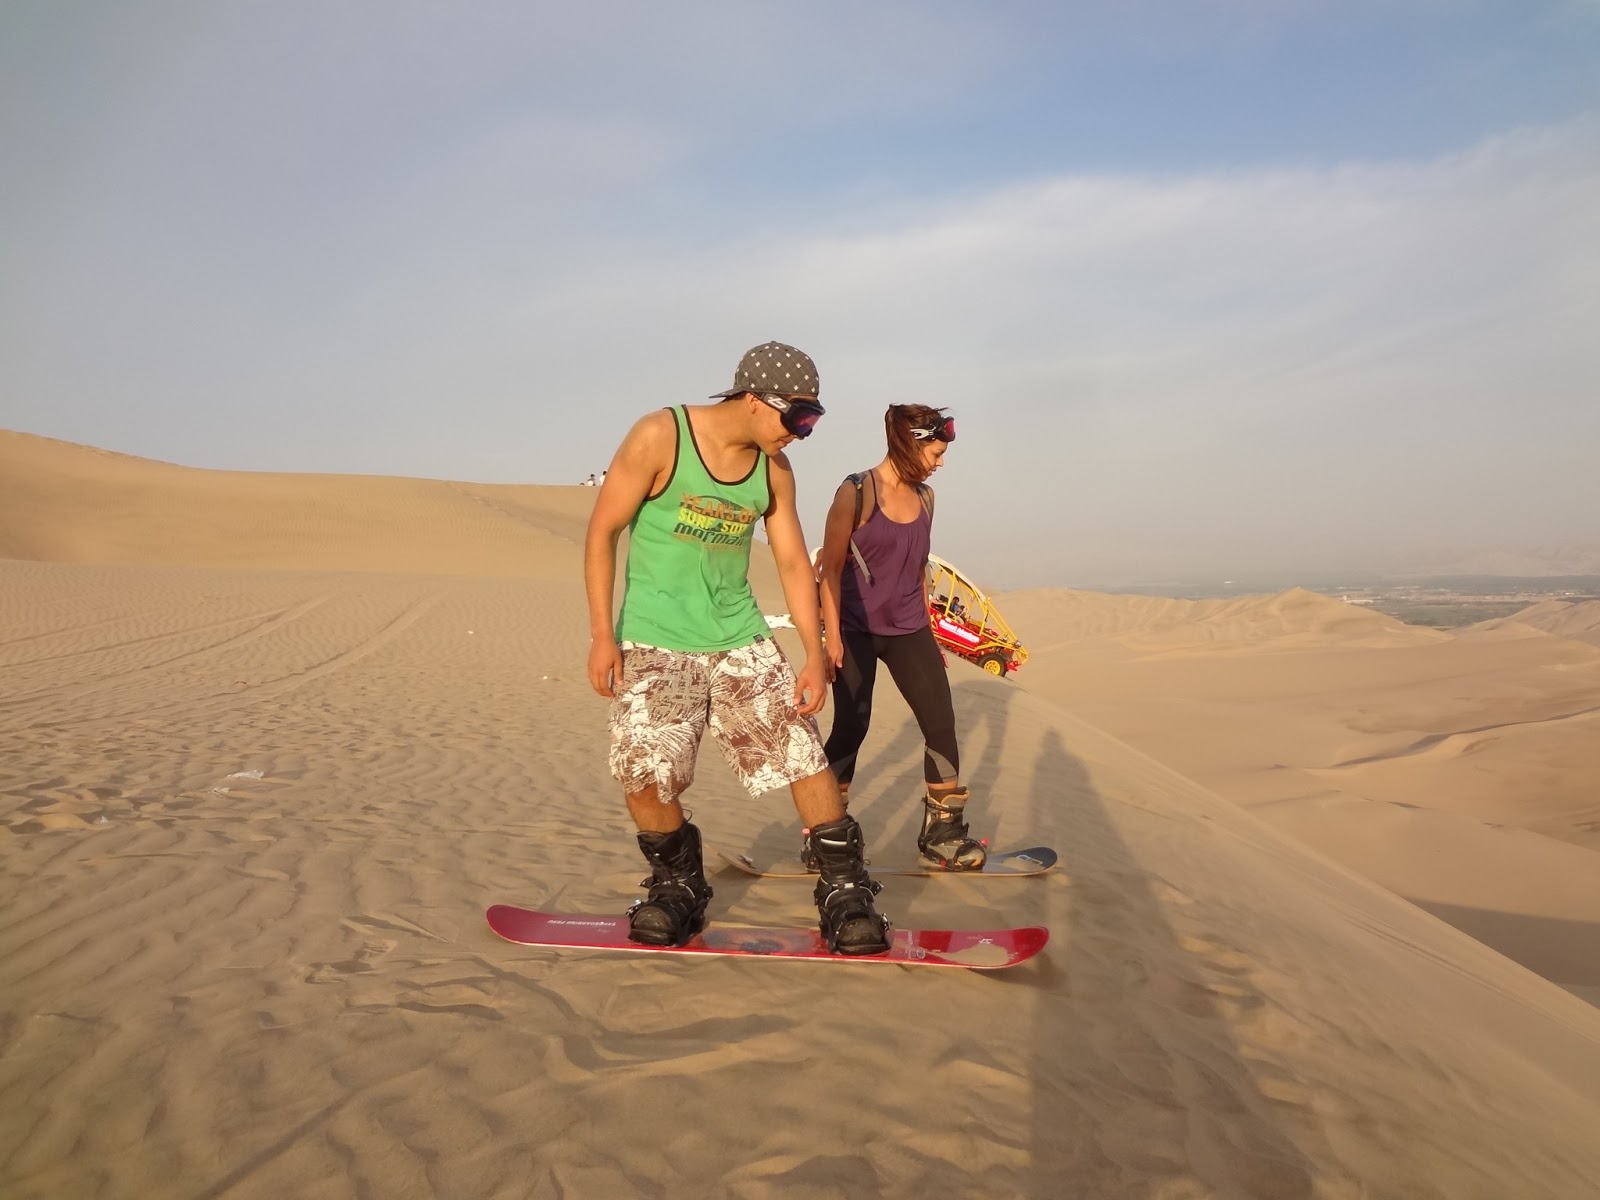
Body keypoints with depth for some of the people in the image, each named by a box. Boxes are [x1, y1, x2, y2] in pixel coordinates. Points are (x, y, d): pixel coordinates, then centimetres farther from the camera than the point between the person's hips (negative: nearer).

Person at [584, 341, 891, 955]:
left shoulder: (775, 471, 2)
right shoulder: (659, 437, -12)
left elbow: (793, 563, 7)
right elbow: (602, 531, -7)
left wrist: (815, 655, -1)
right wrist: (602, 634, -11)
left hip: (741, 640, 4)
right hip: (654, 643, -3)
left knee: (802, 752, -5)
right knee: (643, 772, -11)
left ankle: (846, 889, 9)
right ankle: (678, 884, 17)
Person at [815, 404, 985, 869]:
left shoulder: (925, 497, 8)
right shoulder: (856, 493, -10)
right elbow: (831, 569, -9)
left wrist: (927, 631, 17)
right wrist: (832, 638, -14)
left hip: (908, 631, 5)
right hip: (857, 632, -5)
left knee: (941, 724, 0)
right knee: (850, 729, -2)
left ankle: (942, 834, 14)